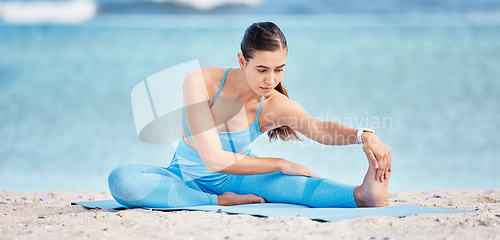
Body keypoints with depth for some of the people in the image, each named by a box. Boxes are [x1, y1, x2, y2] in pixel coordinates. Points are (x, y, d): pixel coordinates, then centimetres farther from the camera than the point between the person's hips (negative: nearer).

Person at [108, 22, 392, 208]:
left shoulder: (275, 105, -18)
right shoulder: (201, 82, -24)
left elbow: (321, 129, -39)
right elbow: (214, 159, -29)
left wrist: (364, 135, -61)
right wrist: (281, 164, -28)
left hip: (231, 178, 0)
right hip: (188, 177, 0)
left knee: (280, 178, -34)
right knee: (122, 179, -32)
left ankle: (362, 194, -52)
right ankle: (221, 202, -32)